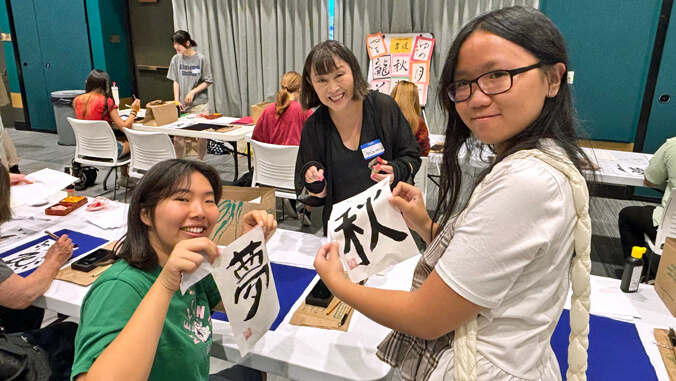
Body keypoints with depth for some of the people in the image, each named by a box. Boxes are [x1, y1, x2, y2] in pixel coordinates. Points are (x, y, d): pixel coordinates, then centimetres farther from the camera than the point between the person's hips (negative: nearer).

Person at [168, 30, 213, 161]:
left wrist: (193, 92, -13)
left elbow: (208, 81, -3)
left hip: (199, 103, -3)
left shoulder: (200, 58, -5)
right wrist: (176, 100, -4)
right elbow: (176, 81, 7)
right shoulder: (176, 59, 5)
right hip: (182, 104, 3)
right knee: (177, 135, -1)